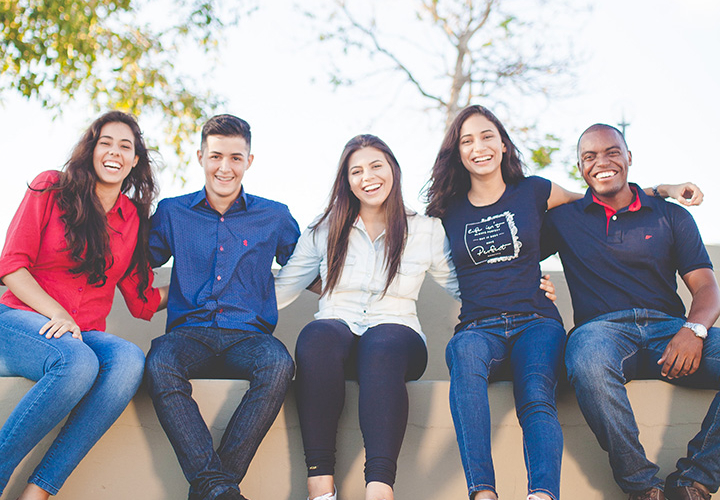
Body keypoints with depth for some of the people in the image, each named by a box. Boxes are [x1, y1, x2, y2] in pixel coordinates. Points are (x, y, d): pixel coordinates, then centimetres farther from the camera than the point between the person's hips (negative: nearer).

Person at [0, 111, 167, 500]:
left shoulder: (133, 219, 15)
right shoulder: (51, 189, 5)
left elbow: (143, 301, 15)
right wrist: (56, 315, -15)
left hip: (85, 336, 3)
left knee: (129, 359, -33)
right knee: (77, 362, -38)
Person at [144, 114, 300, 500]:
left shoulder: (274, 217, 14)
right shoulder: (172, 213, 15)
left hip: (248, 335, 0)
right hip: (189, 333, 0)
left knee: (278, 364, -35)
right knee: (159, 366, -35)